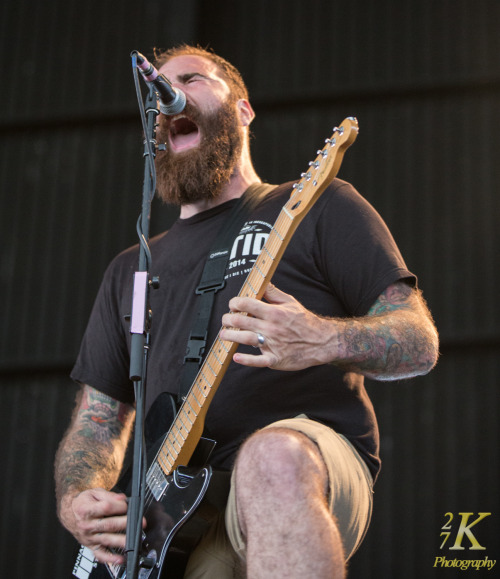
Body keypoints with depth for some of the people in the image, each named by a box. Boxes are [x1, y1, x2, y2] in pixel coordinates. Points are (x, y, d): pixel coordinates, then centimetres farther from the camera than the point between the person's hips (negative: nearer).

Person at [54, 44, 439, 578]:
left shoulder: (317, 207, 11)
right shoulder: (130, 269, 25)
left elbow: (420, 344, 3)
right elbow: (95, 423, 25)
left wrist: (323, 341, -19)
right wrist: (75, 502, 2)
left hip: (308, 472, -2)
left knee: (273, 459, -38)